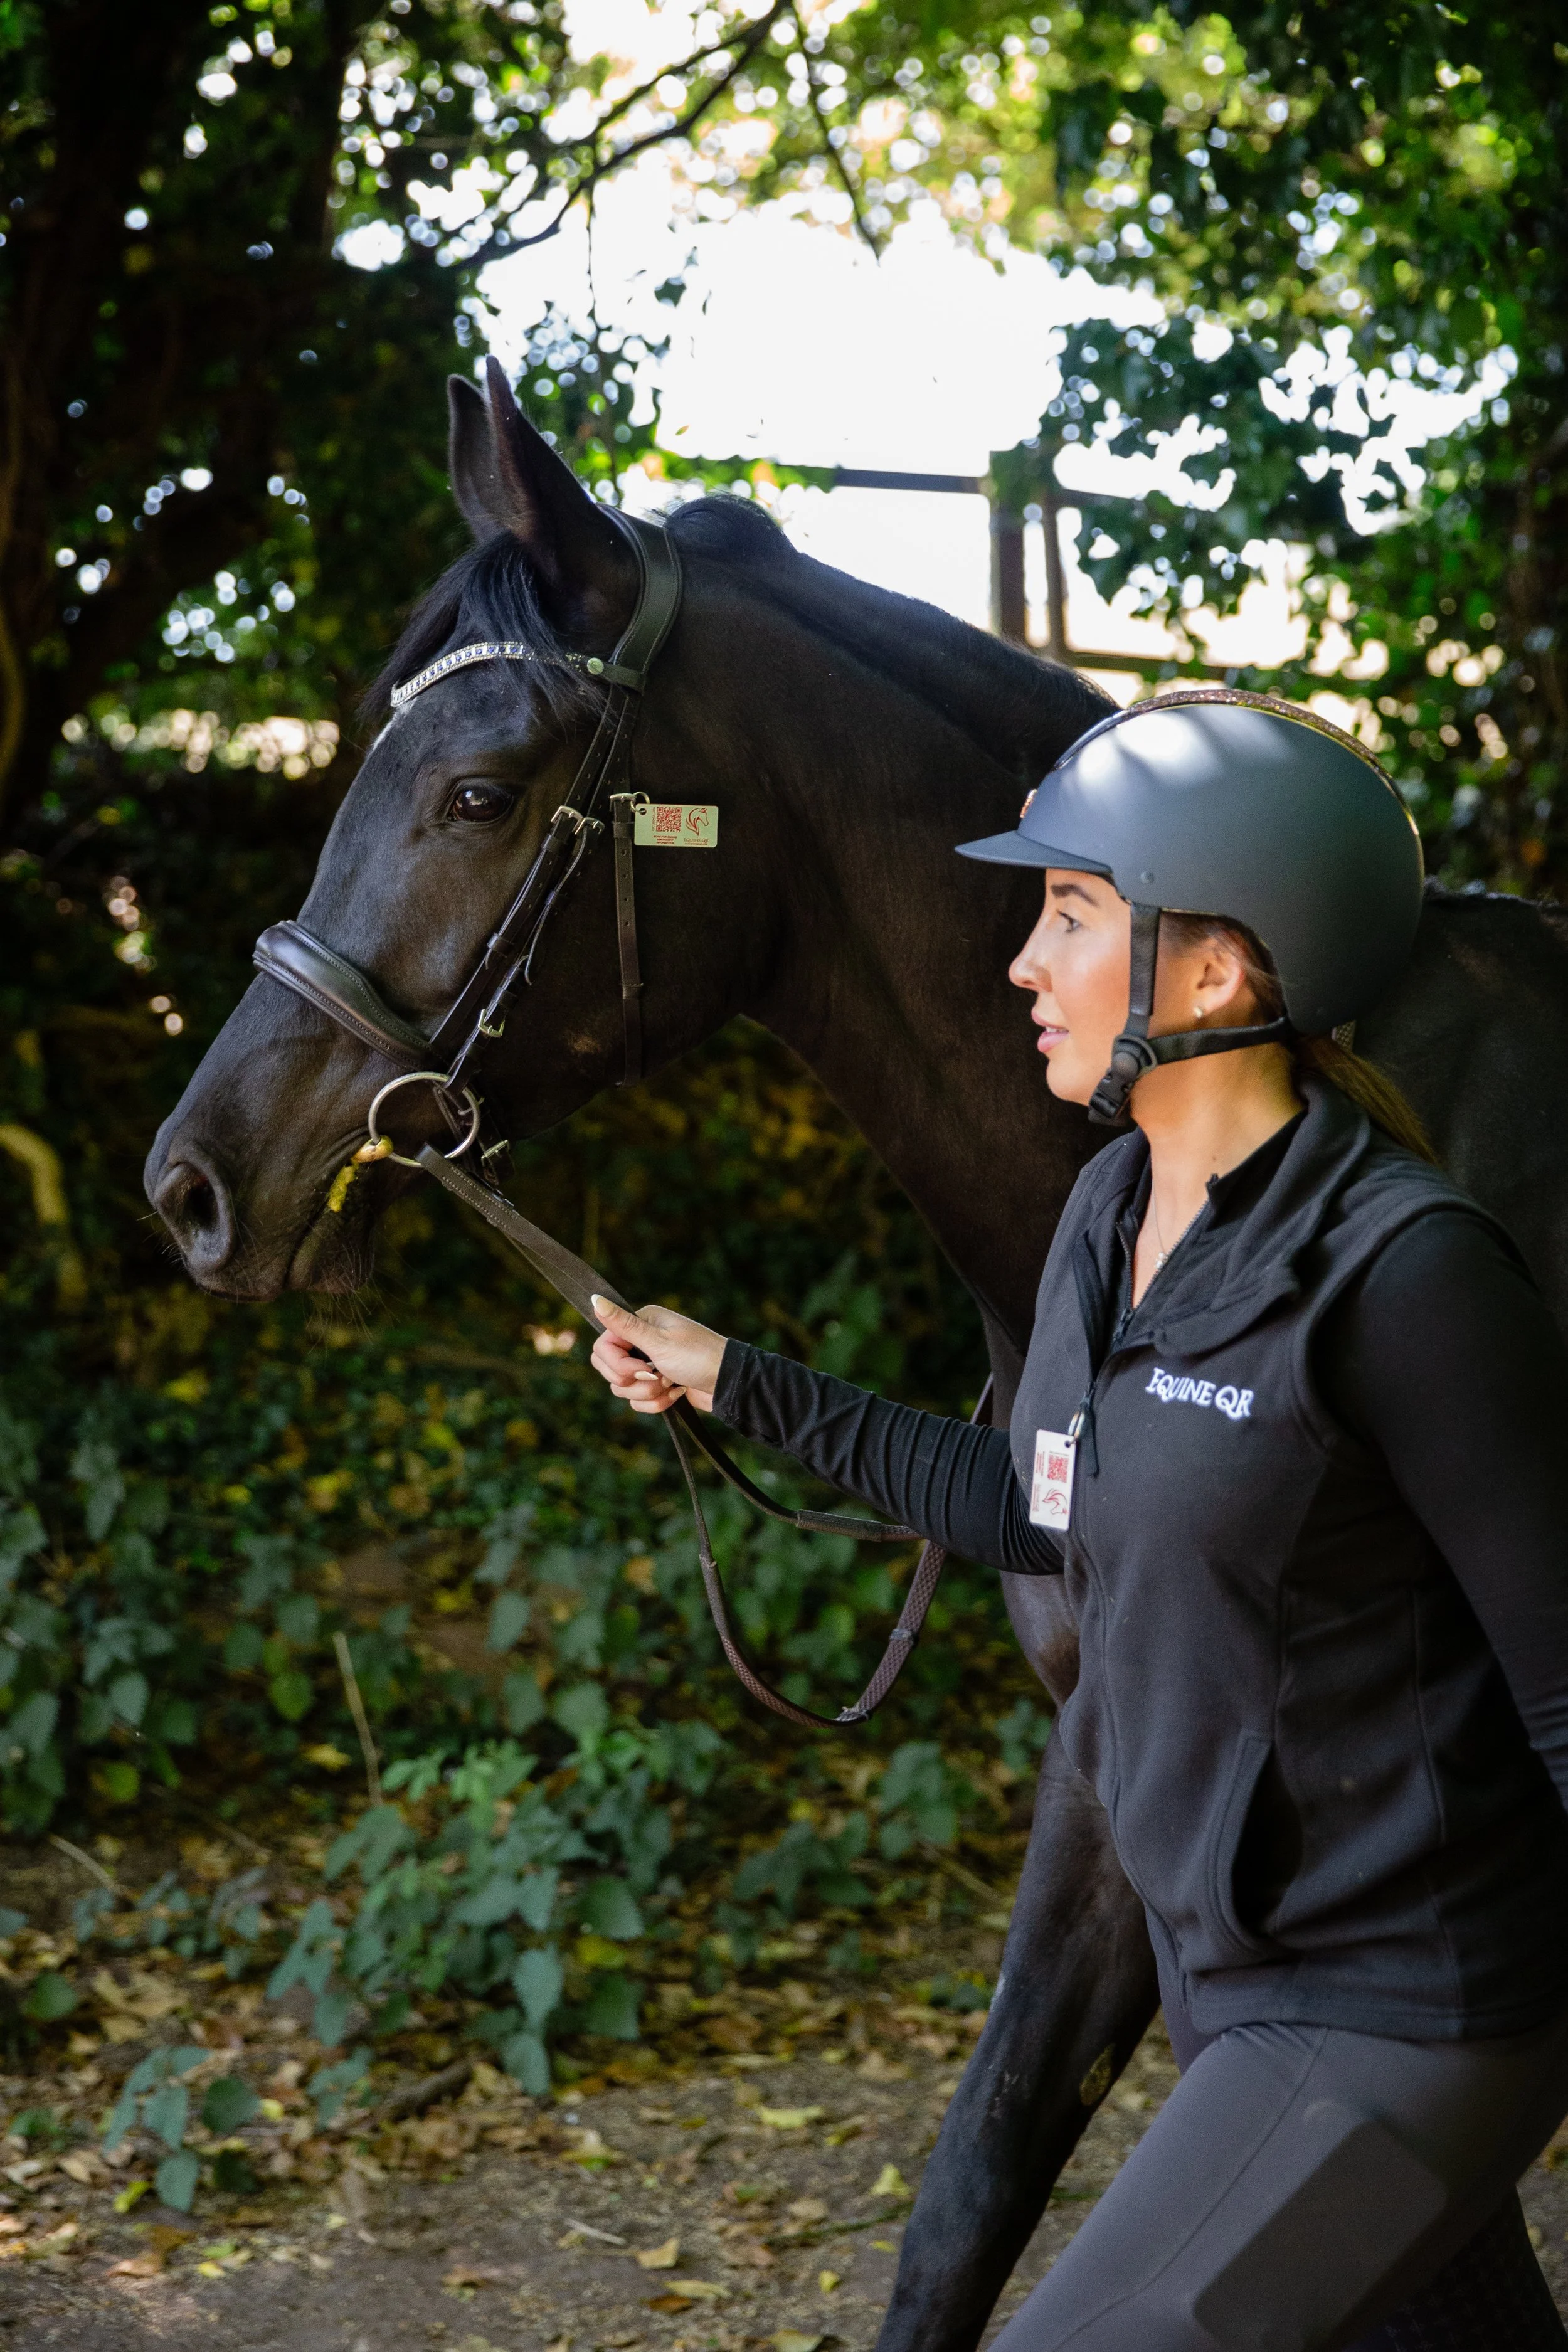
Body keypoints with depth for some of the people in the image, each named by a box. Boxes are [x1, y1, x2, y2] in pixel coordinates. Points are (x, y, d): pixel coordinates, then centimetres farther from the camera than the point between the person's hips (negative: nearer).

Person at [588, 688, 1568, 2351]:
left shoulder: (1401, 1270, -22)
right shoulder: (1116, 1216, 4)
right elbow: (1053, 1517, 21)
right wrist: (738, 1384, 23)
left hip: (1396, 2015, -8)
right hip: (1232, 1972, 8)